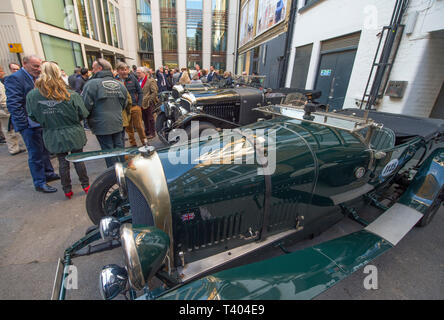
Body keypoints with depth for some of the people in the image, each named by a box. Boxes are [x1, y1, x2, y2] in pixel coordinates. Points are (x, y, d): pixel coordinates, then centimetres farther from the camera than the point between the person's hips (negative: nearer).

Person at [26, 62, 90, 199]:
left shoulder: (32, 95, -6)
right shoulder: (71, 95, -14)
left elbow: (32, 117, 2)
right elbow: (83, 114, -9)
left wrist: (47, 122, 20)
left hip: (52, 137, 2)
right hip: (73, 134, -1)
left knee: (63, 163, 13)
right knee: (78, 160, 12)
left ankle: (67, 190, 24)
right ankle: (86, 185, 24)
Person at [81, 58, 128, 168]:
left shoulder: (92, 84, -13)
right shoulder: (120, 84, 5)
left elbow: (86, 105, -15)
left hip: (101, 125, -5)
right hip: (118, 124, 5)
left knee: (108, 150, 4)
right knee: (119, 148, 17)